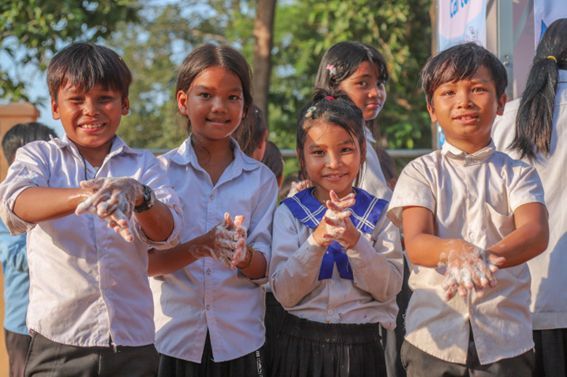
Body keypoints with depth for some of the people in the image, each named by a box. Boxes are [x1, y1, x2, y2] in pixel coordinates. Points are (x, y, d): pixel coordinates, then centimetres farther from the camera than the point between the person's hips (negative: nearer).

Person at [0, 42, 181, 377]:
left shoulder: (144, 165, 8)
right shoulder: (39, 156, 4)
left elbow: (166, 234, -8)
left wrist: (138, 196, -30)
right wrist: (84, 196, -37)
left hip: (133, 345, 2)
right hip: (57, 346, -1)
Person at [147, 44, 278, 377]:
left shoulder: (261, 178, 2)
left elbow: (263, 268, -3)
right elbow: (145, 261, -9)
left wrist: (243, 256, -24)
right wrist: (200, 247, -25)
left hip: (239, 340, 1)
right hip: (172, 337, -1)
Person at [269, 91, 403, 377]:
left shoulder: (378, 213, 1)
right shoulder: (289, 213, -2)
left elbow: (389, 288, -8)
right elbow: (285, 294, -10)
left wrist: (354, 240, -21)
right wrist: (317, 240, -23)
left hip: (361, 348, 0)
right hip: (301, 345, 0)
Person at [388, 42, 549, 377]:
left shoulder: (517, 173, 3)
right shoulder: (422, 172, 3)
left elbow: (536, 232, -15)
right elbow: (415, 243, -12)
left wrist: (489, 257, -37)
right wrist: (455, 251, -36)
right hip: (433, 339, 0)